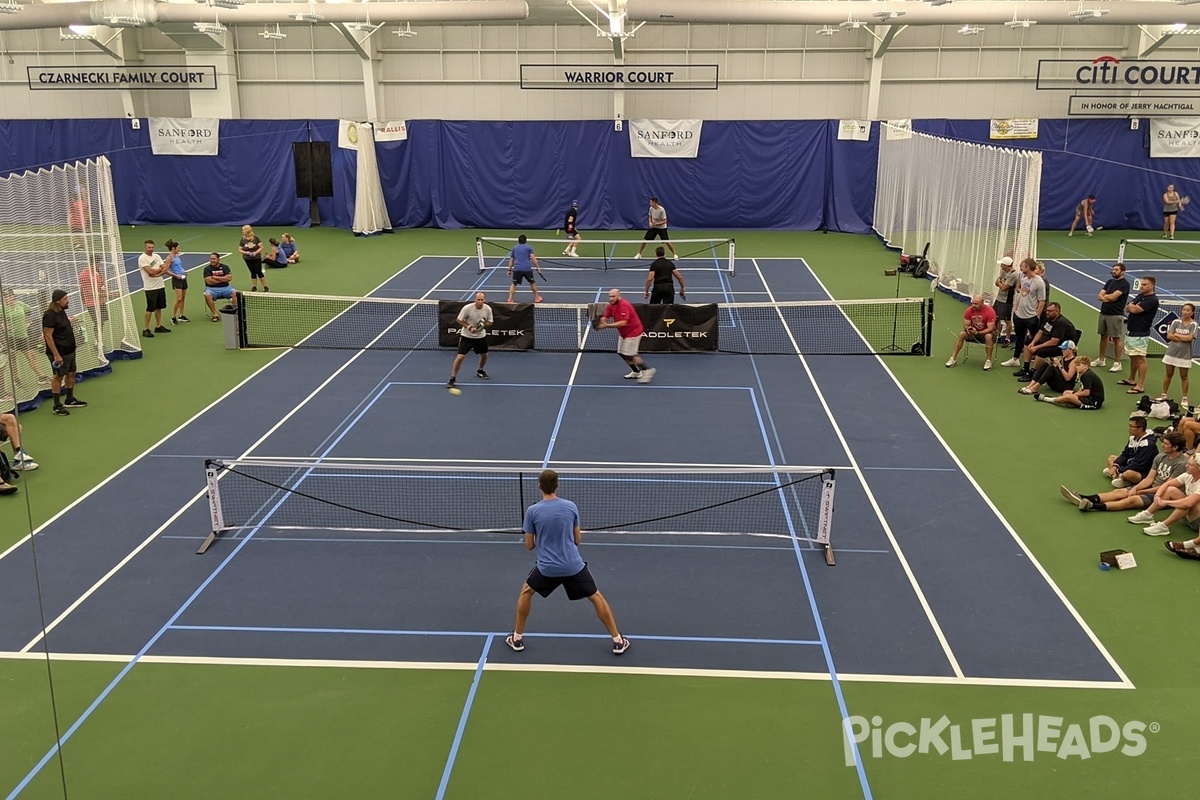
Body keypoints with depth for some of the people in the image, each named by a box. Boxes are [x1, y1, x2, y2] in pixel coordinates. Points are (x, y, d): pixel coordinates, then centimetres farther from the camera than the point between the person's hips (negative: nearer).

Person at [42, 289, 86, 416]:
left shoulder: (61, 312, 9)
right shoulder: (50, 315, -19)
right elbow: (48, 336, -22)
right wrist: (56, 355, -24)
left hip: (69, 350, 9)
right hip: (59, 353, -9)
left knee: (71, 374, 17)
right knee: (59, 377, -1)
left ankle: (70, 400, 31)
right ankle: (57, 405, 8)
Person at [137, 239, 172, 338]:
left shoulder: (157, 256, 10)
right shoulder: (142, 258, -10)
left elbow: (165, 269, 0)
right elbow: (150, 271, -21)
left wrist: (157, 274, -17)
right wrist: (160, 269, -5)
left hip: (160, 286, 7)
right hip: (150, 288, -7)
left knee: (159, 307, 13)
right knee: (150, 309, -4)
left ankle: (158, 326, 24)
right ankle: (145, 329, 3)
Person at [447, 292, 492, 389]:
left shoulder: (488, 309, -13)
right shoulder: (467, 308, -23)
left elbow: (490, 322, 0)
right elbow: (459, 320, -12)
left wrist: (484, 324, -21)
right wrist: (469, 327, -24)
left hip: (481, 336, 4)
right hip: (466, 336, -4)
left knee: (484, 355, 18)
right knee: (460, 356, -12)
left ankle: (480, 371, 48)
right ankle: (452, 378, -1)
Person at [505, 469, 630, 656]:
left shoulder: (532, 511, -8)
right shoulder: (571, 506, -4)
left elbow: (529, 545, 2)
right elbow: (578, 540, 5)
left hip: (547, 568, 0)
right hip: (574, 566, 1)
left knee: (526, 591, 27)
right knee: (596, 597, 18)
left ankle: (517, 638, 29)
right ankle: (618, 641, 18)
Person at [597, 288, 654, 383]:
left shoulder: (624, 305, -28)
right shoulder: (611, 305, -1)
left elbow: (623, 322, -36)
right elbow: (605, 317, -4)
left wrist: (607, 325, -39)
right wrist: (601, 322, -29)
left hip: (633, 332, -9)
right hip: (623, 333, 9)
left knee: (628, 355, -9)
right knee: (621, 353, 14)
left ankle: (648, 370, 3)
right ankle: (636, 372, 31)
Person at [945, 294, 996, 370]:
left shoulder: (989, 311, -24)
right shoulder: (969, 310, -13)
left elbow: (990, 328, -25)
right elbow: (965, 325, -6)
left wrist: (978, 333, -38)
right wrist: (968, 329, -31)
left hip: (986, 332, -4)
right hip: (974, 330, 4)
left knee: (988, 336, -37)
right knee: (961, 334, -20)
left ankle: (989, 361, -25)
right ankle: (953, 358, -15)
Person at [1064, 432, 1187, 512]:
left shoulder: (1181, 464, -14)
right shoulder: (1160, 457, 9)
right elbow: (1149, 478, 8)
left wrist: (1139, 491, -14)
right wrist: (1135, 488, -11)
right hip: (1151, 488, 8)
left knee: (1132, 500, -29)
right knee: (1119, 492, -12)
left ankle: (1093, 506, -47)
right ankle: (1083, 499, -27)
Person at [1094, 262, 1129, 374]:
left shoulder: (1124, 283, -8)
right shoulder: (1109, 281, 14)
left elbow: (1113, 297, -17)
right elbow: (1099, 296, 8)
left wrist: (1105, 296, 3)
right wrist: (1109, 298, -11)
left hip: (1116, 315, -7)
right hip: (1104, 312, 7)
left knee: (1116, 338, -2)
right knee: (1103, 336, 13)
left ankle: (1117, 363, 3)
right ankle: (1101, 360, 23)